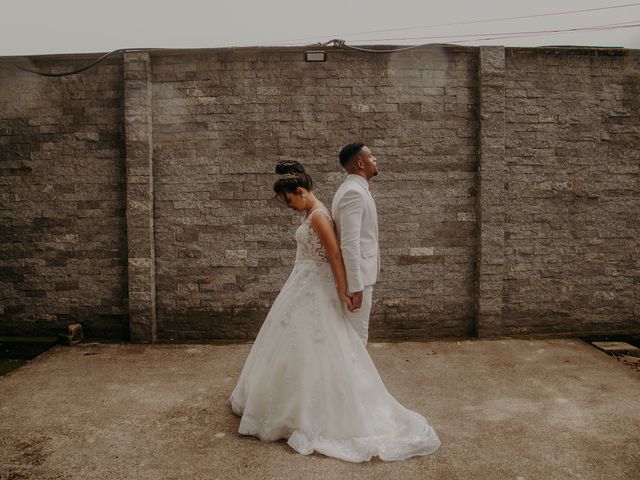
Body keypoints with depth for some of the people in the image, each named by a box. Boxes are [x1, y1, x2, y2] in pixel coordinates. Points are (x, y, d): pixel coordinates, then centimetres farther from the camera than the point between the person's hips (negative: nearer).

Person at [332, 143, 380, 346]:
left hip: (359, 274, 10)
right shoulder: (353, 192, -19)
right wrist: (356, 287, -25)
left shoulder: (353, 189, 14)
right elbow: (349, 243, -25)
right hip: (356, 276, -10)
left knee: (353, 334, 18)